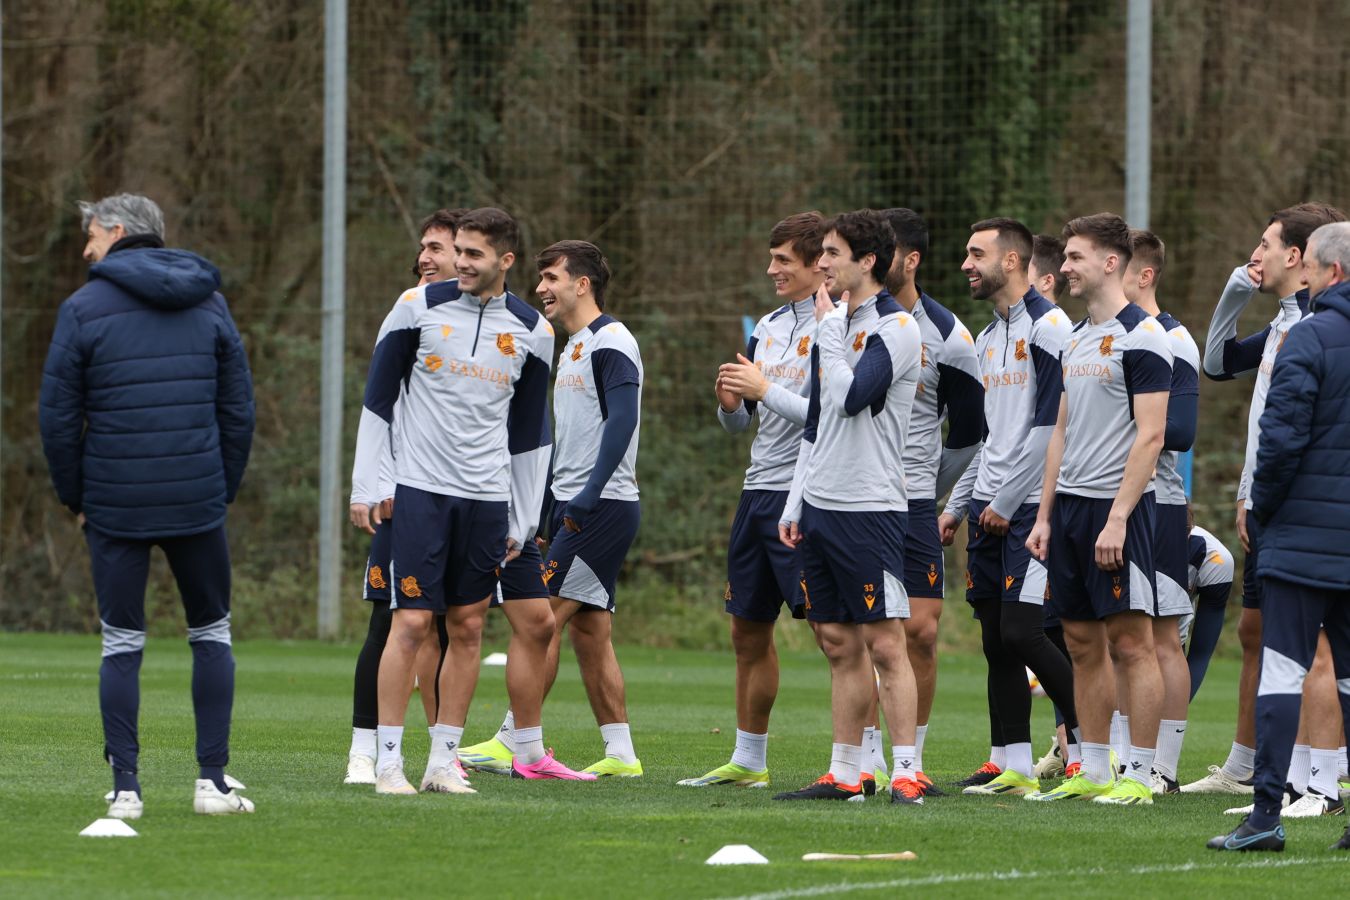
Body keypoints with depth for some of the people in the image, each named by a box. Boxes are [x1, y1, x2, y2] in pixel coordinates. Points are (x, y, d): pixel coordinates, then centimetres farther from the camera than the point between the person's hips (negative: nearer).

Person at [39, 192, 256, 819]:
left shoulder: (84, 308, -3)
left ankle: (126, 789, 0)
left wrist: (75, 498, 7)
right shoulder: (209, 303, 8)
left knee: (121, 645, 5)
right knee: (211, 635, 12)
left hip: (115, 504, -2)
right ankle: (212, 781, 6)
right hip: (197, 503, 2)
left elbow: (58, 415, -3)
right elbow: (238, 408, 8)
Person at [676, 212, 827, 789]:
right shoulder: (768, 327, 15)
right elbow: (739, 422, 21)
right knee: (748, 633, 13)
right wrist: (731, 401, -1)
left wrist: (765, 389, -16)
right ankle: (748, 761, 23)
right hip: (759, 493, 9)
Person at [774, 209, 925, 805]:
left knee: (884, 642, -9)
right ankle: (845, 773, 13)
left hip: (869, 510, -8)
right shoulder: (836, 326, 17)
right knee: (839, 643, 10)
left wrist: (830, 327, -11)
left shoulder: (895, 328, -9)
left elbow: (852, 395, -23)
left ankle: (906, 772, -9)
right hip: (820, 508, 8)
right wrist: (794, 504, 18)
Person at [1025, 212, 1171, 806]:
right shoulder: (1075, 339, 16)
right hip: (1069, 506, 9)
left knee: (1130, 642, -6)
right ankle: (1092, 773, 14)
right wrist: (1045, 515, 14)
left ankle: (1139, 775, -4)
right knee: (1083, 644, 10)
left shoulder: (1140, 337, -11)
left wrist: (1117, 518, -20)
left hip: (1116, 508, -9)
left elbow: (1150, 435, -16)